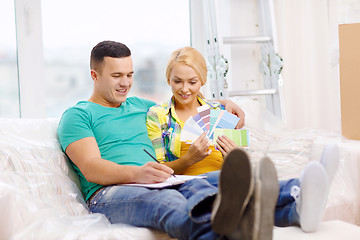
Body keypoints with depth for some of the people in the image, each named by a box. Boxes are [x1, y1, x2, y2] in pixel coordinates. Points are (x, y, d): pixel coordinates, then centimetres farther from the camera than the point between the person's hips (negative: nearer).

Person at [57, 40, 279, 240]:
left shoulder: (138, 105, 32)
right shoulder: (77, 115, 10)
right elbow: (90, 168, -6)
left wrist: (222, 104, 30)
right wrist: (136, 173, -26)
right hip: (110, 191, -5)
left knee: (196, 186, -34)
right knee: (166, 200, -41)